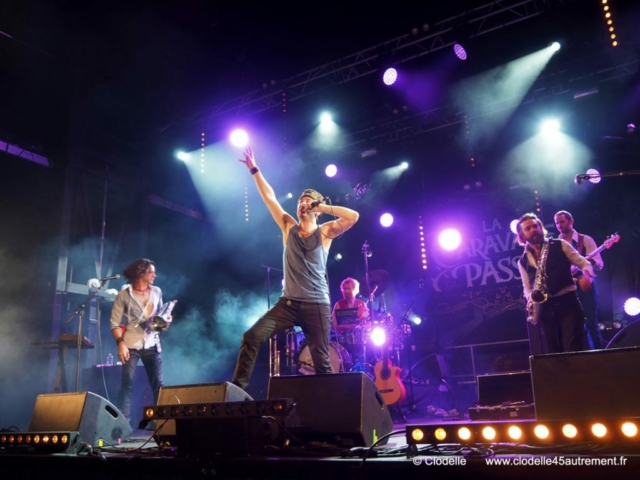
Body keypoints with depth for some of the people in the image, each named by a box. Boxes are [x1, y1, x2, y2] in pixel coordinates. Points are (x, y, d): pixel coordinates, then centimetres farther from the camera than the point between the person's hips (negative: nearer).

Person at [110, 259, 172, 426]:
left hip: (152, 344, 4)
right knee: (127, 382, -10)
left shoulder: (157, 292, 7)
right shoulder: (124, 294, -4)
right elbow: (115, 322, -5)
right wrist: (120, 343, -17)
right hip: (131, 344, -3)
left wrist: (165, 322, -4)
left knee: (158, 383, 3)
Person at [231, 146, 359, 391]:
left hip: (316, 305, -3)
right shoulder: (289, 228, 11)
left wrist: (323, 207, -6)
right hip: (288, 303, 3)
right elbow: (269, 197, 11)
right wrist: (254, 170, 10)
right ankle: (238, 388, -6)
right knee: (252, 337, -13)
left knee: (321, 362, 1)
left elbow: (353, 216, -13)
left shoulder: (324, 232, 2)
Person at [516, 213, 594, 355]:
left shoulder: (559, 245, 5)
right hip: (545, 308, 3)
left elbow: (582, 262, 3)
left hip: (567, 302, -2)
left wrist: (586, 270, -20)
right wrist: (530, 298, -5)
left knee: (573, 349, -7)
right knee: (553, 352, 6)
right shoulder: (523, 261, 11)